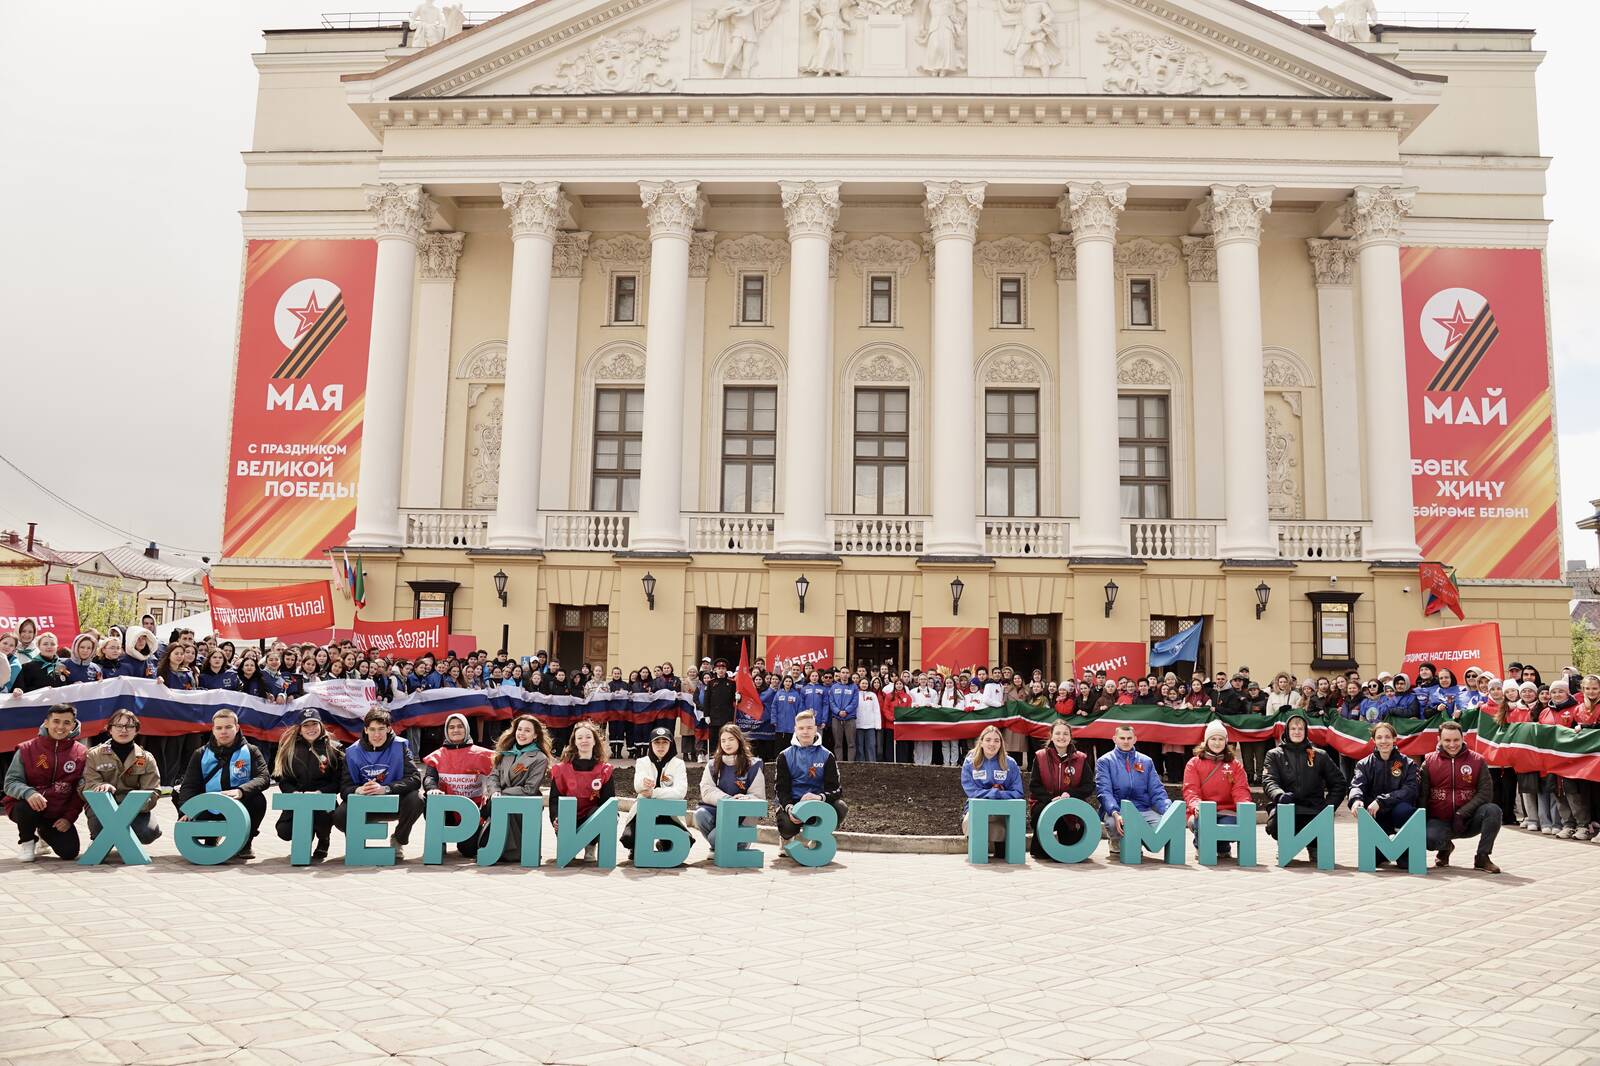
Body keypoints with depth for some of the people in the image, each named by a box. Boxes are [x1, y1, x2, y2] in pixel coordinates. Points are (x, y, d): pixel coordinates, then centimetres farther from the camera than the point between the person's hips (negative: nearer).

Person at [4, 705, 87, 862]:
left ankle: (45, 833, 24)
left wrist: (69, 817, -7)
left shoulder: (81, 753, -1)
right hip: (26, 807, -2)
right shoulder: (27, 749, -4)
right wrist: (28, 793, -30)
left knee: (70, 852, -13)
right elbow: (11, 782, -9)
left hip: (58, 815, 2)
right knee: (27, 807, -37)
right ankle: (26, 841, -2)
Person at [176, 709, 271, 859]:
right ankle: (211, 839, 14)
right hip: (210, 811, 3)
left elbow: (264, 778, -13)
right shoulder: (201, 755, 6)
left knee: (258, 800, -32)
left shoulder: (250, 751, 0)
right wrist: (187, 811, -20)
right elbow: (189, 785, -1)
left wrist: (240, 791, -33)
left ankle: (246, 841, -4)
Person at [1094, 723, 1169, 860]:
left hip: (1143, 809, 3)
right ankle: (1116, 844, 2)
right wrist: (1115, 813, -25)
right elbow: (1104, 791, -7)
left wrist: (1168, 811, -10)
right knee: (1113, 823, -38)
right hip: (1116, 809, -3)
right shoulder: (1104, 761, 7)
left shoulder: (1146, 761, 18)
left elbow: (1157, 791, 10)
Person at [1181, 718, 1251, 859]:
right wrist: (1195, 804, -26)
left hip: (1227, 811, 1)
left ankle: (1224, 847, 8)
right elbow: (1190, 789, -3)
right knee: (1201, 822, -37)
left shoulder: (1235, 765, 16)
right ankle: (1202, 846, 4)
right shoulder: (1194, 763, 9)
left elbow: (1241, 790, 3)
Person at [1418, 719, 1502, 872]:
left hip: (1468, 821, 0)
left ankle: (1482, 857, -9)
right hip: (1439, 822, 0)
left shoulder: (1477, 760, 1)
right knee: (1428, 837, -32)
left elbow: (1485, 793, -8)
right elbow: (1420, 794, -1)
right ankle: (1445, 848, 9)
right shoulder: (1429, 761, 2)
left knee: (1493, 810, -28)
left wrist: (1462, 813, -19)